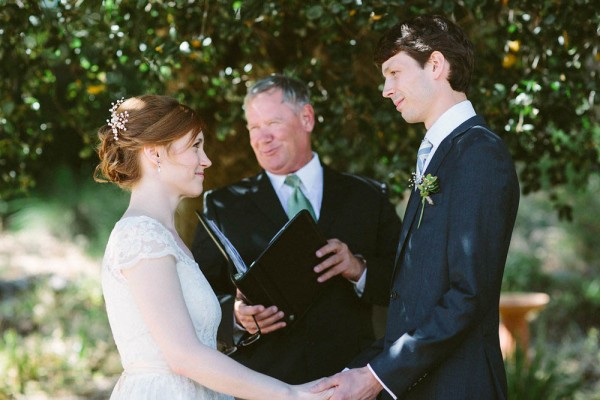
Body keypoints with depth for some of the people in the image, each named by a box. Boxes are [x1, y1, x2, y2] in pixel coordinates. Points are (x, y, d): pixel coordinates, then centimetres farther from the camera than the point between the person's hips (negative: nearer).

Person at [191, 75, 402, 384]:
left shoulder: (367, 198, 7)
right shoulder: (223, 206, 6)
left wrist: (359, 269, -15)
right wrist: (237, 316, -19)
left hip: (348, 380, 1)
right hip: (259, 381, 0)